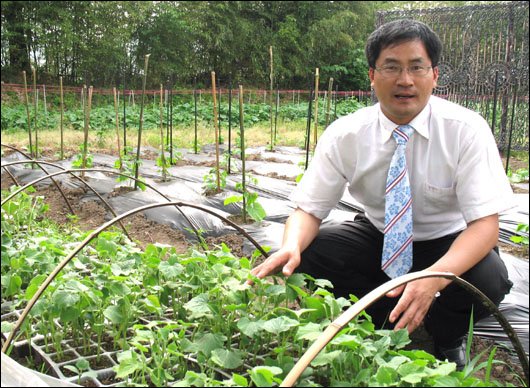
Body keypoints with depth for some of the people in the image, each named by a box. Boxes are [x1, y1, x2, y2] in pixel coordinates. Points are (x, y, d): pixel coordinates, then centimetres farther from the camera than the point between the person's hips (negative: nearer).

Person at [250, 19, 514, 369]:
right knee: (306, 254, -23)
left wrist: (434, 277, -45)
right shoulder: (344, 135, -15)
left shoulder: (467, 130, -20)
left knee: (487, 278, -34)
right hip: (379, 235, 2)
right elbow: (308, 209, -13)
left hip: (447, 243, -2)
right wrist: (291, 247, -38)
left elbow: (485, 222, -25)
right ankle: (398, 320, -5)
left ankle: (447, 339, 1)